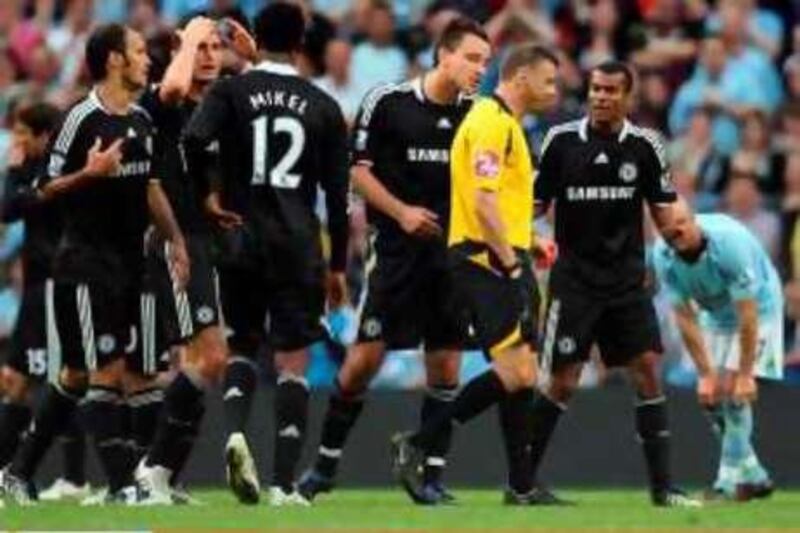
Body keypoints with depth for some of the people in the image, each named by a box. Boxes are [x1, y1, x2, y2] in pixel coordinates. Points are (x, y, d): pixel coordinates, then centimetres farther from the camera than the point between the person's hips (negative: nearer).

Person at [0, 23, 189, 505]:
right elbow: (48, 188, -10)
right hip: (87, 262, -8)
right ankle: (122, 485, -9)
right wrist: (90, 173, -25)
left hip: (129, 261, 8)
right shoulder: (83, 119, -12)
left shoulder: (142, 121, 12)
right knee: (106, 372, -10)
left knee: (78, 375, 12)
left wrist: (175, 239, 17)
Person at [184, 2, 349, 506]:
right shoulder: (323, 106, 5)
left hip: (242, 242, 0)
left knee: (243, 346, 18)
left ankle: (236, 431, -10)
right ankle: (285, 484, -3)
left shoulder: (230, 92, 1)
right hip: (300, 246, 0)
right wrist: (338, 266, 13)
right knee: (293, 364, 3)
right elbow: (337, 193, 6)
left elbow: (191, 143, -17)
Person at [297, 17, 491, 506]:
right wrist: (401, 212, -13)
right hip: (397, 250, -3)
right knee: (366, 356, -5)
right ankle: (326, 464, 10)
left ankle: (433, 475, 8)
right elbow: (359, 169, -2)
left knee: (446, 365, 1)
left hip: (453, 252, 3)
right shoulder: (388, 102, -5)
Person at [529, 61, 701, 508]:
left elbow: (663, 210, 5)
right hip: (574, 280, -2)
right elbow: (536, 203, 4)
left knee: (648, 369, -4)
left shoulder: (645, 146, 1)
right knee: (562, 382, -4)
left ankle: (662, 486, 0)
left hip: (627, 278, 2)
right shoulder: (562, 141, -3)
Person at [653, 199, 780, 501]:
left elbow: (747, 313, -32)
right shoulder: (664, 256, -21)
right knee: (710, 395, 1)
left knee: (733, 390, -19)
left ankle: (731, 481, -13)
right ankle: (752, 476, 16)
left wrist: (745, 374, -30)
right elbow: (685, 318, -15)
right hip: (715, 314, 6)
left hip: (758, 306, -6)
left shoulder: (729, 242, -36)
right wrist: (705, 374, -18)